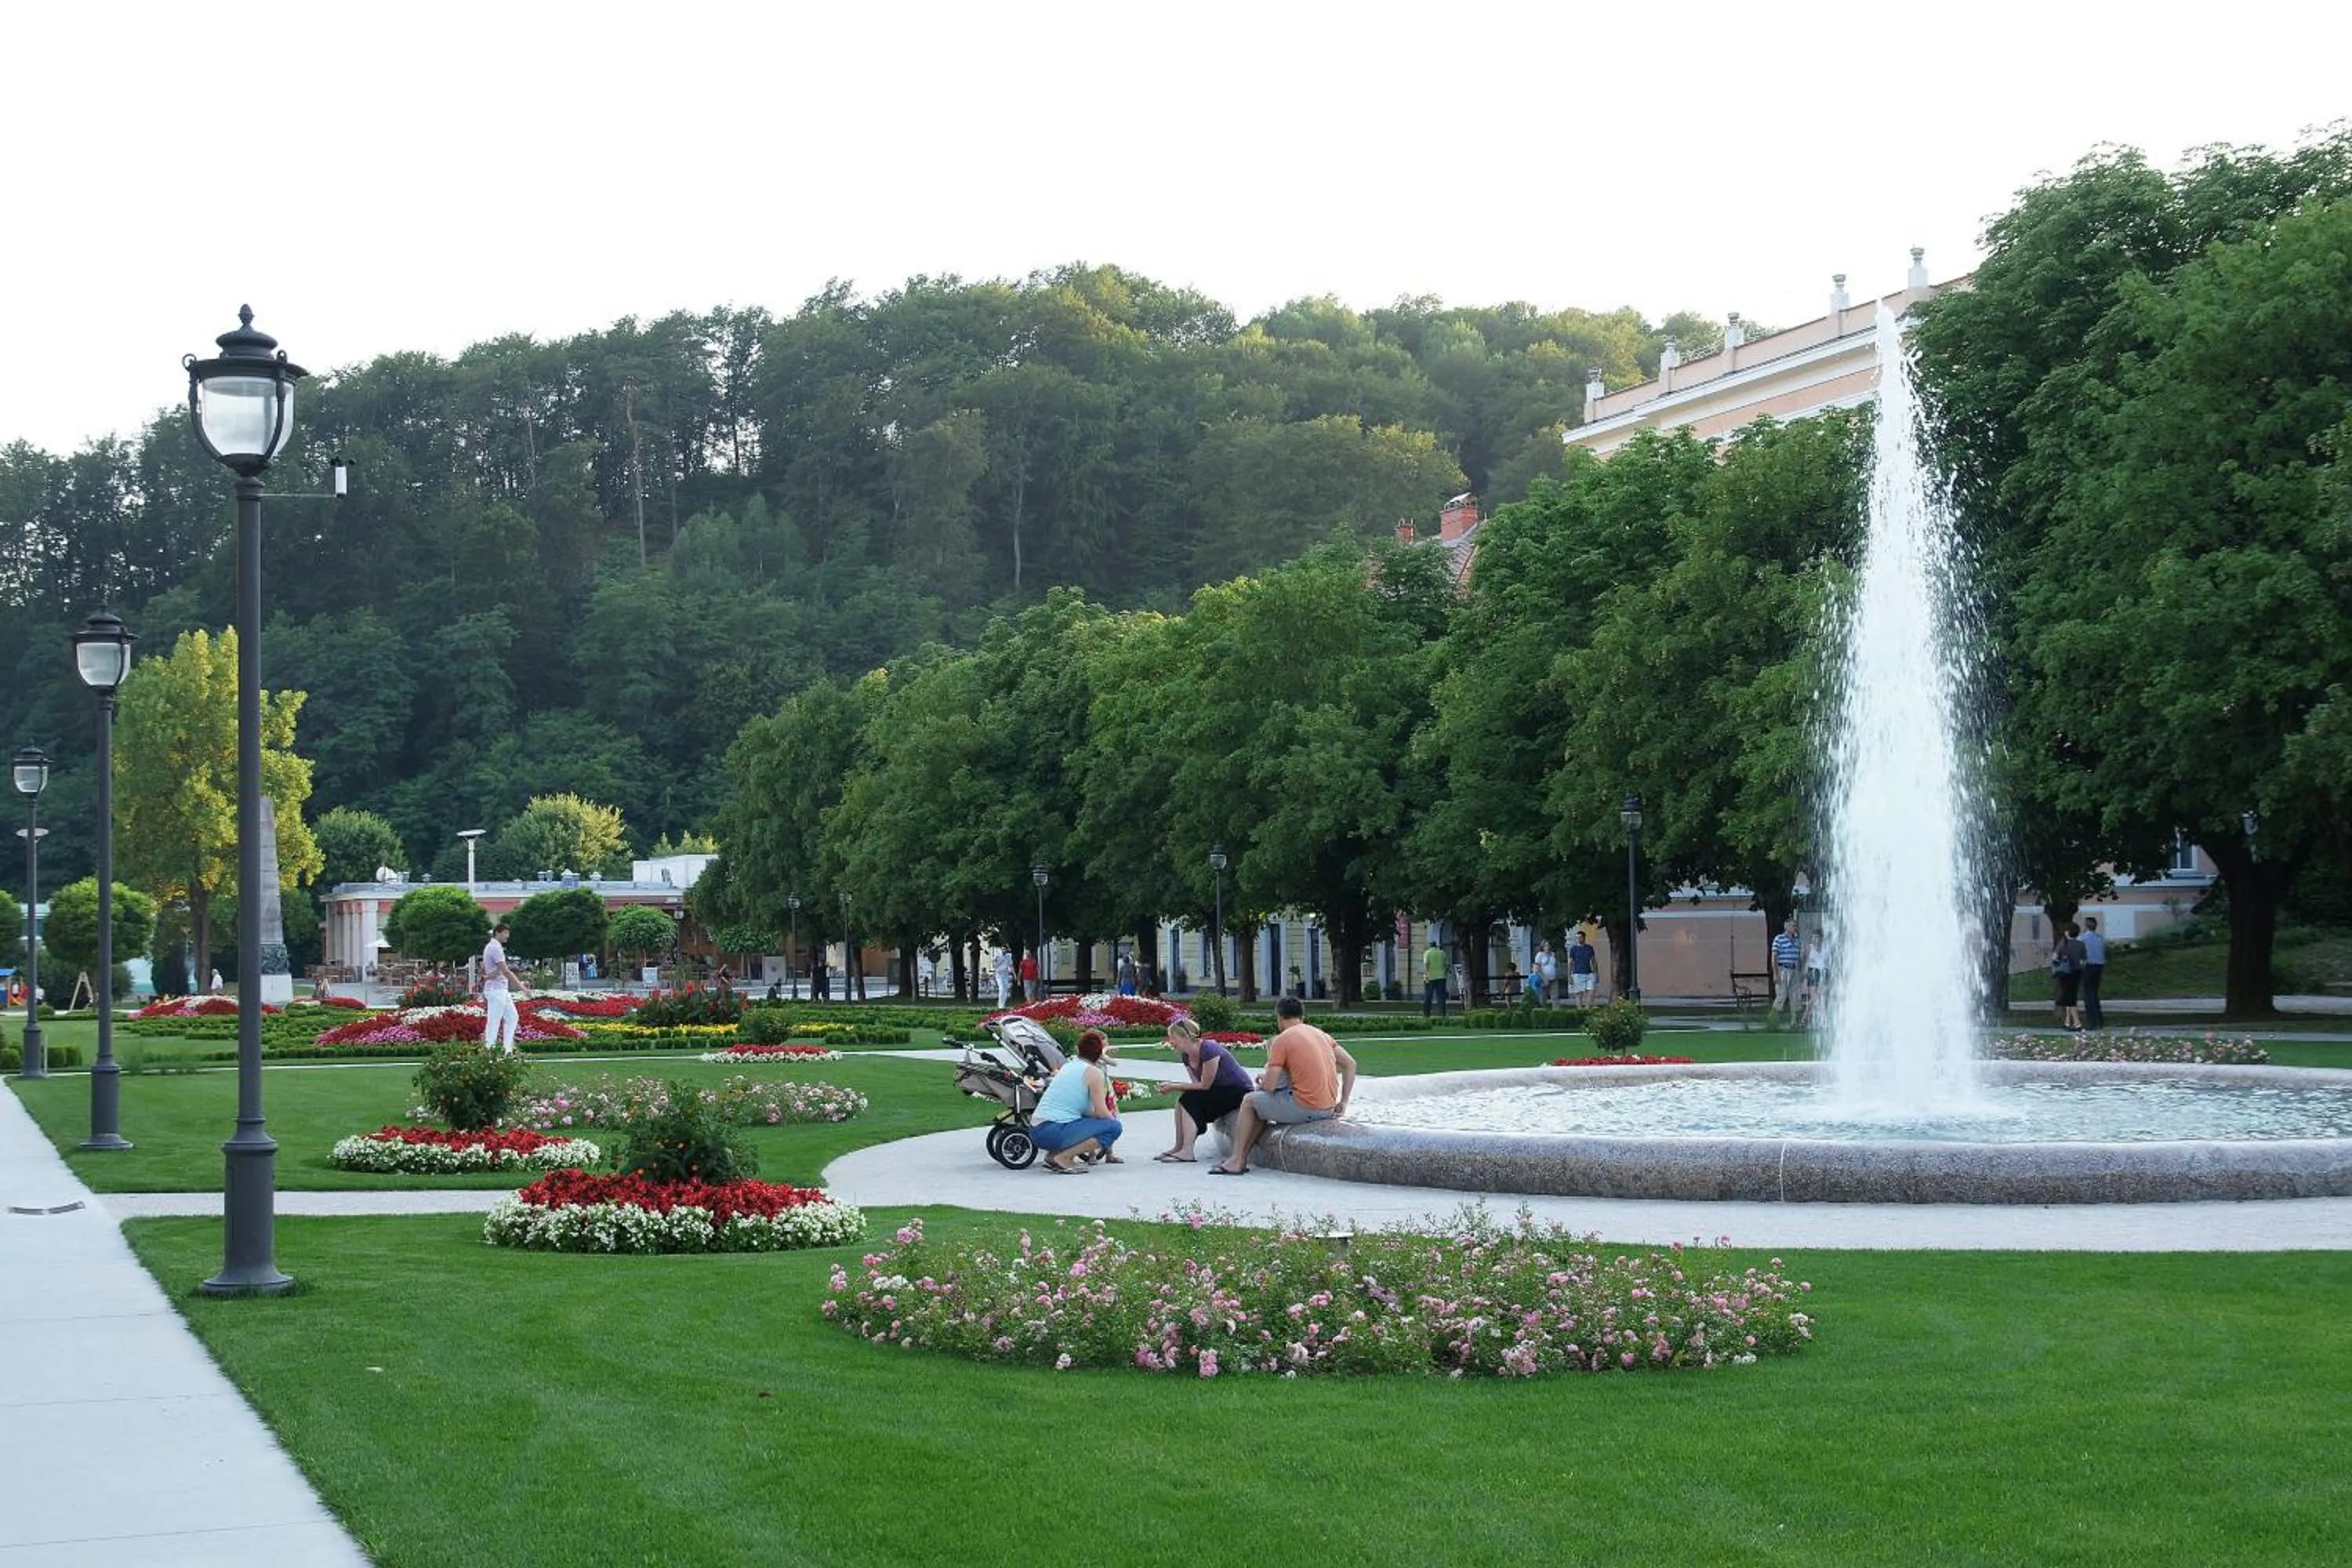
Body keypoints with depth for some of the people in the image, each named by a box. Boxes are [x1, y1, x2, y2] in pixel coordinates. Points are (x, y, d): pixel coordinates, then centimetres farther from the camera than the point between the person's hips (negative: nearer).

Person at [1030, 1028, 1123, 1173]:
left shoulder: (1070, 1065, 21)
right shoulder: (1094, 1073, -5)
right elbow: (1101, 1112, -6)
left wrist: (1109, 1116, 22)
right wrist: (1113, 1119, 14)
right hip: (1054, 1131, -9)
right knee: (1113, 1128, -4)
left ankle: (1054, 1155, 10)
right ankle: (1062, 1158, -12)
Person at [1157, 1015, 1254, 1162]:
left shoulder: (1209, 1050, -24)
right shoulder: (1186, 1056, 2)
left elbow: (1204, 1086, -21)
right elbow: (1198, 1085, 1)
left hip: (1239, 1091, -9)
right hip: (1218, 1092, 9)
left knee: (1189, 1099, -22)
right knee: (1182, 1100, -9)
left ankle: (1187, 1152, -26)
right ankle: (1179, 1147, -4)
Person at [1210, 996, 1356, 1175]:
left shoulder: (1281, 1041, -7)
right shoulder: (1320, 1034, 13)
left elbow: (1269, 1086, -10)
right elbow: (1351, 1064, 10)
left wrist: (1264, 1079, 14)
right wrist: (1343, 1102, 10)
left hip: (1304, 1108, -8)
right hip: (1328, 1110, 8)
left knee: (1249, 1101, 14)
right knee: (1263, 1106, 27)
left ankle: (1237, 1161, 17)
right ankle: (1241, 1158, 29)